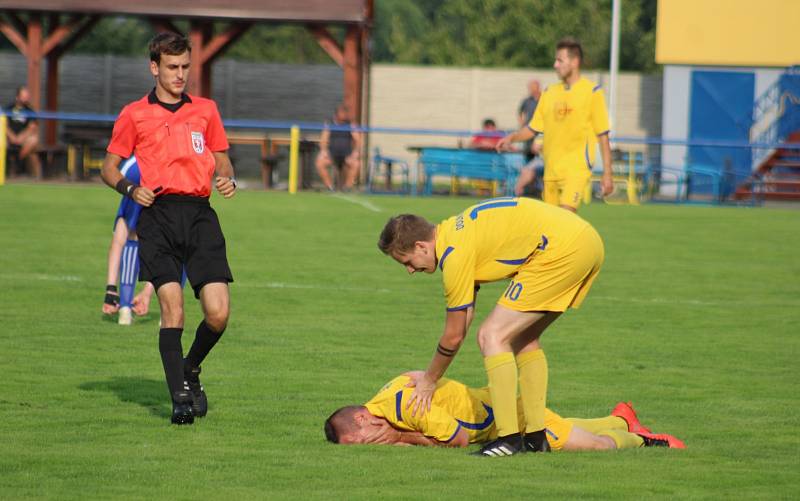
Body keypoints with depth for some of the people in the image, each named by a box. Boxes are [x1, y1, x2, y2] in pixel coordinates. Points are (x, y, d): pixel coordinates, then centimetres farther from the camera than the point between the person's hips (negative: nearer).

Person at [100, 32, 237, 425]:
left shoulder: (206, 110, 17)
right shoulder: (134, 115, 10)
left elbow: (221, 159, 24)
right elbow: (110, 167, 13)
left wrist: (227, 179, 2)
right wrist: (130, 189, -7)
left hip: (199, 212, 2)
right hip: (158, 214, -2)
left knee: (218, 313, -9)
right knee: (172, 307, -15)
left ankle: (191, 370, 20)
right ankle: (180, 397, -10)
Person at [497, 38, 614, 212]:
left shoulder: (592, 92, -2)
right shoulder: (549, 93, 12)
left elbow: (602, 135, -2)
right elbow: (533, 128, 16)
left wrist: (607, 173, -4)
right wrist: (512, 137, -3)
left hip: (576, 169, -6)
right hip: (551, 170, 6)